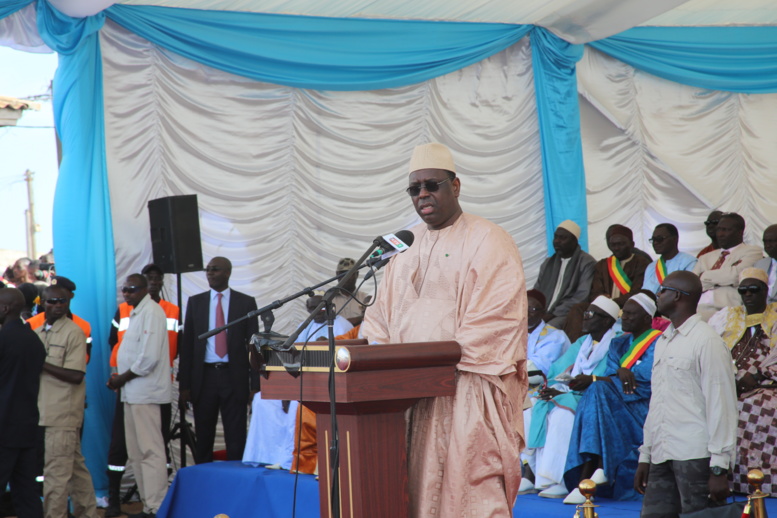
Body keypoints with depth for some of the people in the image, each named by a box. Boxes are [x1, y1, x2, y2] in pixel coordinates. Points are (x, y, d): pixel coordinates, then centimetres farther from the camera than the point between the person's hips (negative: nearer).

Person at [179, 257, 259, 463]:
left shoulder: (246, 303, 3)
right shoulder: (195, 302, 8)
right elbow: (186, 344, 7)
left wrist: (255, 384, -4)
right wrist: (184, 384, 1)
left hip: (234, 377, -2)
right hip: (204, 376, 2)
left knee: (236, 439, -1)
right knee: (203, 438, 6)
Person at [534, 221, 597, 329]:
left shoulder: (587, 263, 0)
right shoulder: (548, 263, 23)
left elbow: (582, 298, -10)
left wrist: (554, 314, -15)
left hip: (568, 315, -6)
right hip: (544, 315, 6)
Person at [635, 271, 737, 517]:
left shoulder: (706, 341, -5)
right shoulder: (663, 342, 20)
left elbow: (721, 405, -10)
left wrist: (719, 468, -14)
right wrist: (645, 455, 18)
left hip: (695, 457, -8)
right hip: (662, 458, 8)